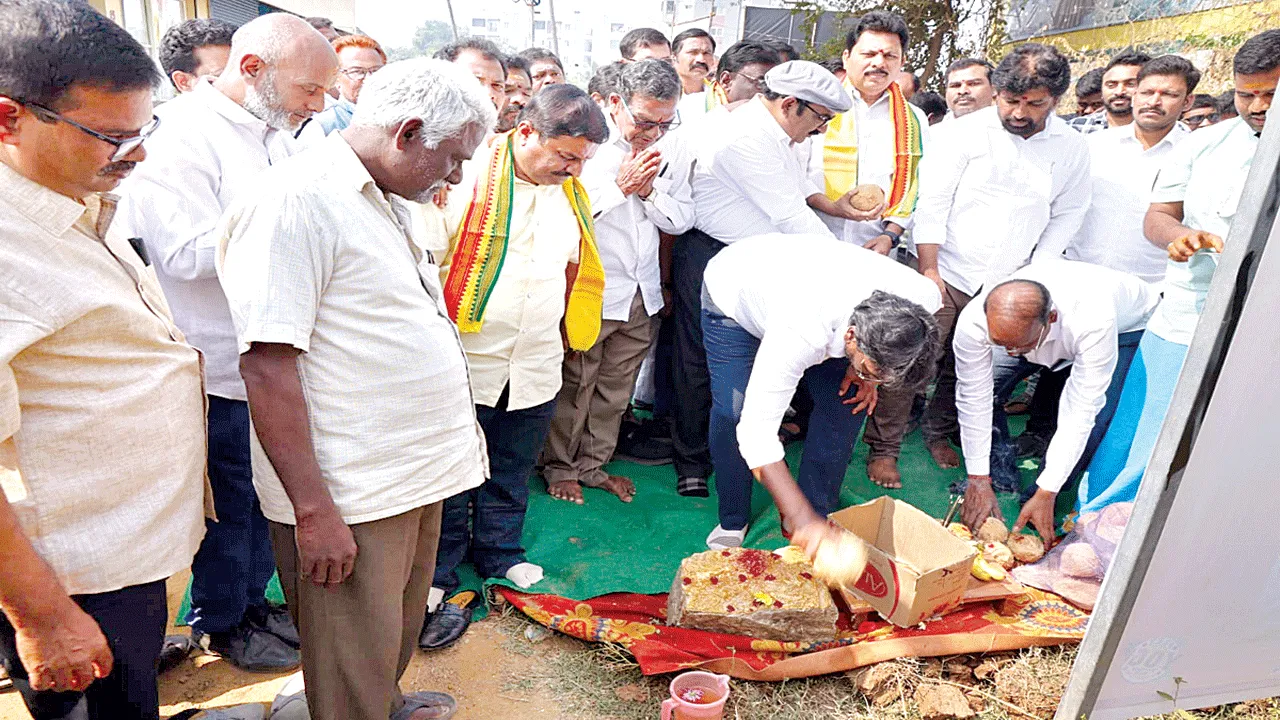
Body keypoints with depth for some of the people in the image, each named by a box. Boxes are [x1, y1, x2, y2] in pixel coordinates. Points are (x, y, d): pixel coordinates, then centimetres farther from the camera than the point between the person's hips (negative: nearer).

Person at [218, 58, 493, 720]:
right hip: (349, 499, -9)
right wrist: (313, 512, -21)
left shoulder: (387, 201, 13)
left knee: (401, 623, 26)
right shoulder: (296, 199, -17)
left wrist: (453, 425, 23)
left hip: (416, 472, 9)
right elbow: (267, 364, -22)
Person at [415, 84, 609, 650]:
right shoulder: (467, 175, -14)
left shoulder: (569, 191, 7)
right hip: (463, 363, -5)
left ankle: (501, 556, 40)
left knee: (512, 477, 20)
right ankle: (436, 580, 29)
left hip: (536, 366, 5)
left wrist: (560, 328, 18)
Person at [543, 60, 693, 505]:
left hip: (641, 295, 6)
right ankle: (559, 466, 27)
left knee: (616, 388, 15)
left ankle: (594, 464, 33)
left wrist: (649, 192, -10)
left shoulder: (669, 153, 6)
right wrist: (620, 185, -18)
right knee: (574, 385, 7)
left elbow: (683, 220, 7)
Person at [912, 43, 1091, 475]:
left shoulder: (1072, 148, 4)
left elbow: (1066, 216, 10)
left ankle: (939, 432, 32)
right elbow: (932, 200, -8)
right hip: (947, 275, -3)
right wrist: (928, 269, -13)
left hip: (1005, 287, 3)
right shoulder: (968, 131, -5)